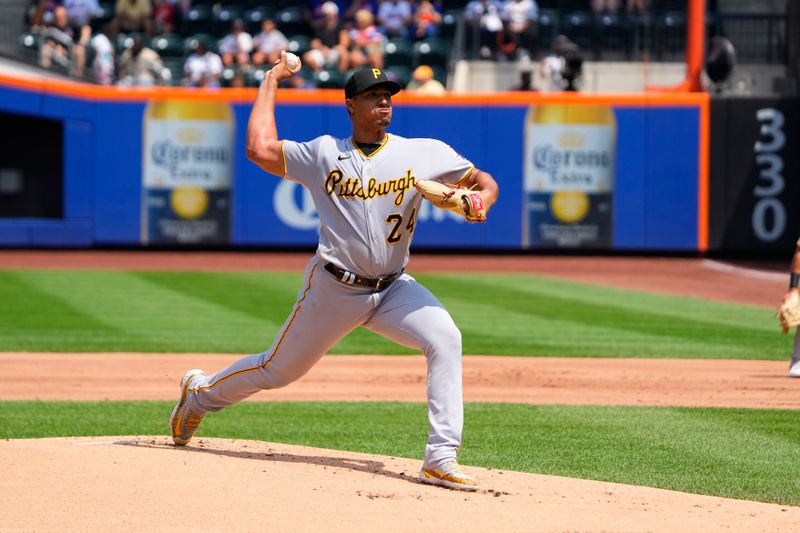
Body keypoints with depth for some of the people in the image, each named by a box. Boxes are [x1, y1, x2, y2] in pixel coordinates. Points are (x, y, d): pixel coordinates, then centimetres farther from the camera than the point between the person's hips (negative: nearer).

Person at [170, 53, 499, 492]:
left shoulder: (424, 154, -1)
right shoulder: (323, 154, -1)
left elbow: (485, 181, 2)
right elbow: (260, 149, -7)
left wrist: (479, 201, -23)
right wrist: (270, 82, 3)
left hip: (394, 288, 1)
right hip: (333, 288, -1)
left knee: (445, 339, -25)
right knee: (279, 369, 11)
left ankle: (440, 459, -26)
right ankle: (200, 393, 41)